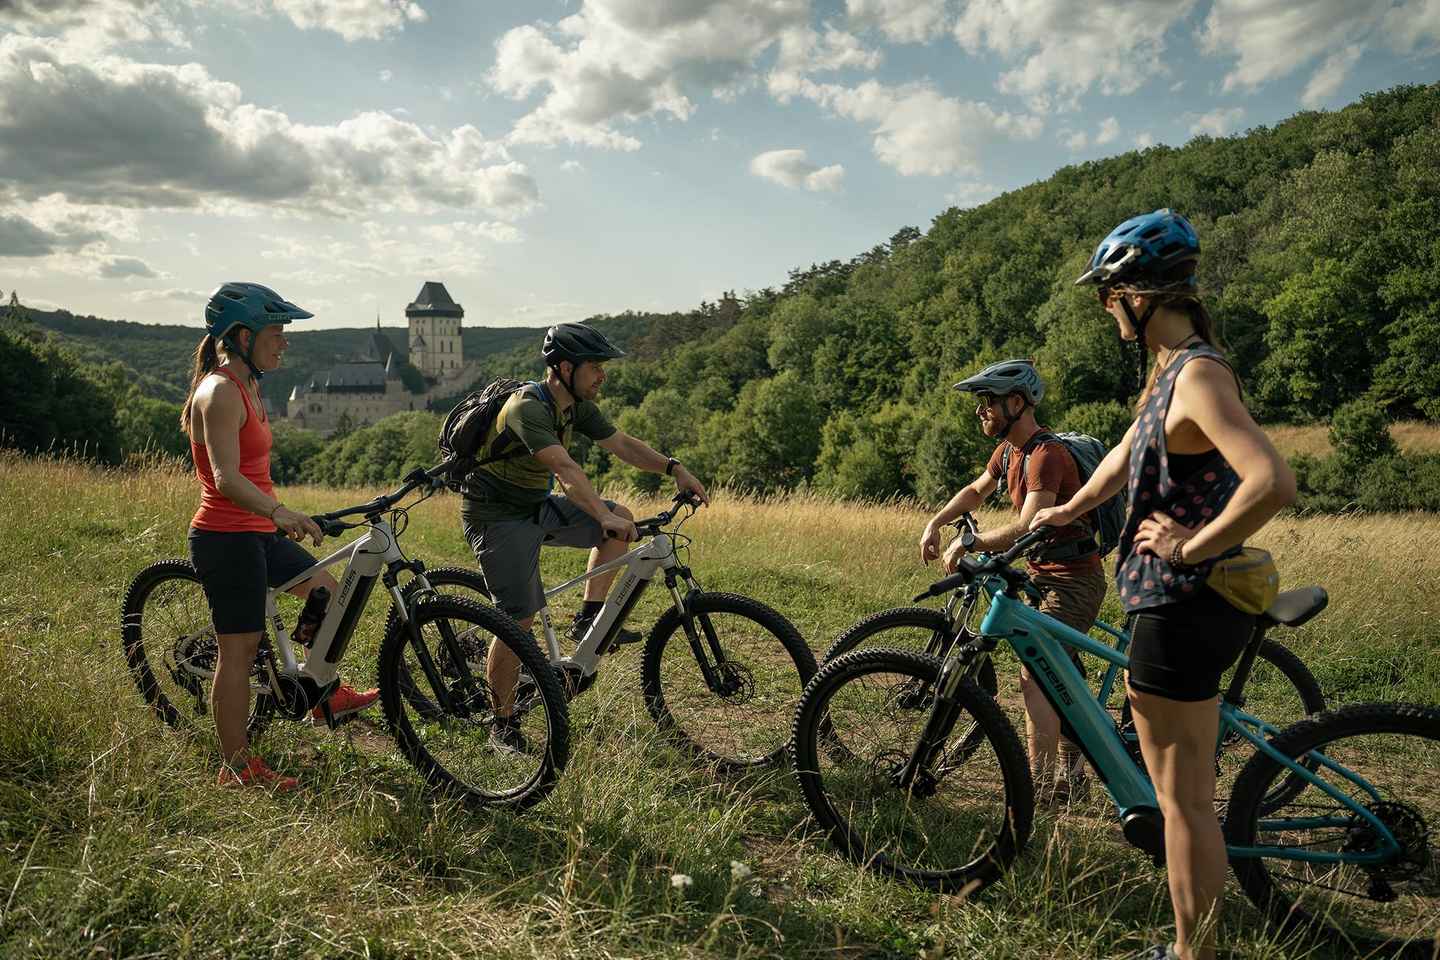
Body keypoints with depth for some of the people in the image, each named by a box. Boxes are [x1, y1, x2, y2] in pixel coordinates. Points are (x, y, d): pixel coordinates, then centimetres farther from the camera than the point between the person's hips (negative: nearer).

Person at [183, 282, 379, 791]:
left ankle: (328, 694, 34)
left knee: (324, 587, 19)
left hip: (254, 532, 10)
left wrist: (278, 515, 30)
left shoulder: (244, 386, 12)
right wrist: (280, 511, -44)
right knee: (239, 648, -2)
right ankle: (237, 767, 11)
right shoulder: (220, 392, -19)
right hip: (226, 538, -10)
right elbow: (227, 480, -31)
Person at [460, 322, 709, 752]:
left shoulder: (577, 406, 1)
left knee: (621, 518, 0)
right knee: (518, 620, -10)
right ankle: (502, 724, 6)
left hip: (535, 506, 9)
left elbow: (623, 444, 4)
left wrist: (674, 468, -9)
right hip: (496, 516, -8)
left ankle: (588, 619, 5)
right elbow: (565, 468, -39)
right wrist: (603, 516, -48)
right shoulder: (528, 408, -27)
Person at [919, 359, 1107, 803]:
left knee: (1033, 677, -15)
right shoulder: (1009, 448, 7)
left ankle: (1040, 787, -7)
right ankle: (1071, 772, 31)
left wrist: (968, 542, -22)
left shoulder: (1047, 455, -24)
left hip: (1073, 580, -10)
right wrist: (936, 522, 10)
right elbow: (977, 490, 23)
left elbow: (1028, 528, -33)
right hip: (1043, 573, 10)